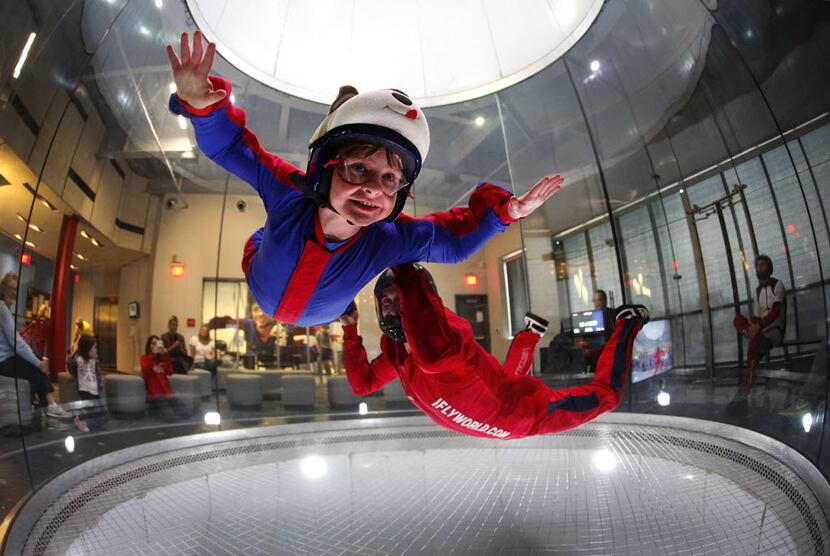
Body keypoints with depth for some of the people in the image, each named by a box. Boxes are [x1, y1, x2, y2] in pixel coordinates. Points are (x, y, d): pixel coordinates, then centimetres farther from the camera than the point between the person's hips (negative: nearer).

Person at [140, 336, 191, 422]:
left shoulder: (163, 358, 18)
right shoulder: (144, 358, 7)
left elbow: (169, 372, 0)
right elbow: (146, 370, -15)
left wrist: (166, 354, -6)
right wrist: (153, 354, -19)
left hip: (167, 392, 5)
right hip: (155, 393, -5)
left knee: (186, 414, -14)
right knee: (170, 417, -27)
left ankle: (162, 409, 4)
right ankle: (156, 409, -1)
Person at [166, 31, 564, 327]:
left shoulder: (396, 240, -39)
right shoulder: (287, 192, -43)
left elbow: (455, 239, -22)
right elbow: (228, 146, -34)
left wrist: (503, 210, -35)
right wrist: (202, 103, -56)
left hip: (322, 320, 1)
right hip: (261, 295, 0)